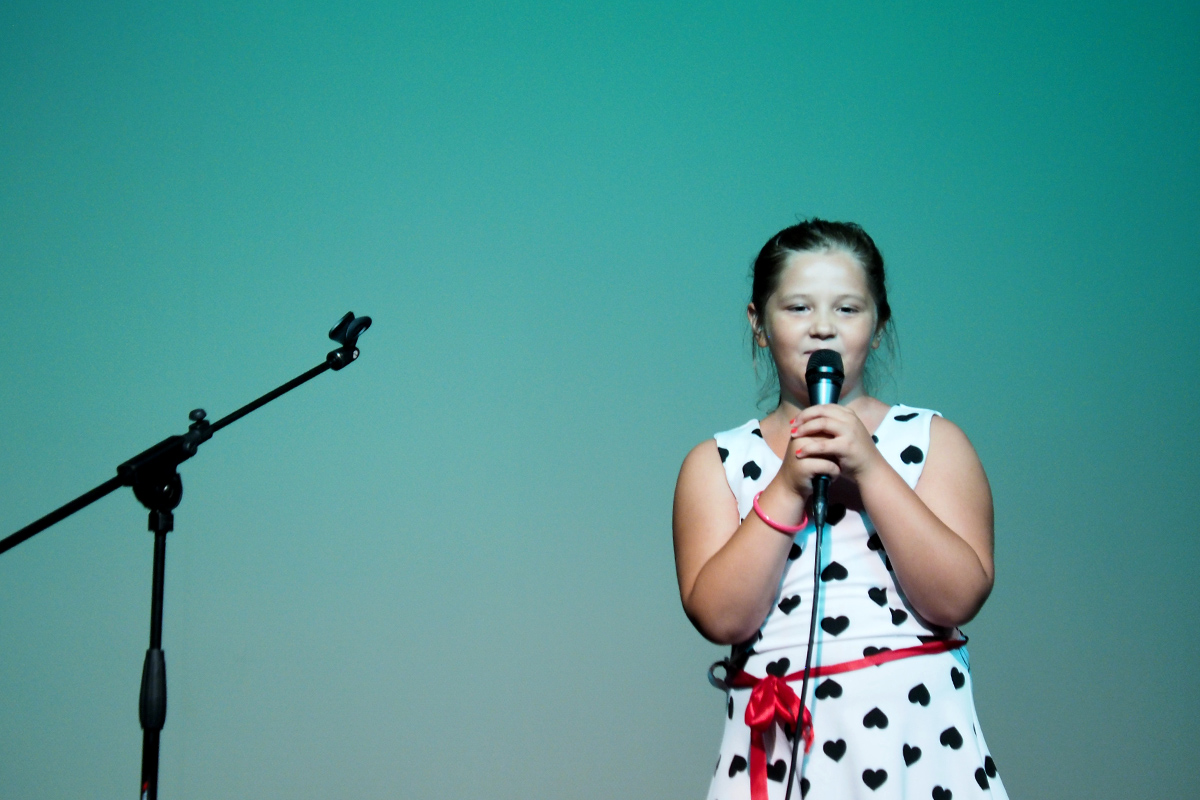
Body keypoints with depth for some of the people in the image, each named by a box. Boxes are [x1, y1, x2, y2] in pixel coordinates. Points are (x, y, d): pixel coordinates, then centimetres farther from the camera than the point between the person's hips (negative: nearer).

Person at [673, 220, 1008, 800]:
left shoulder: (934, 441, 6)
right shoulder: (716, 464, 7)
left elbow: (957, 599, -7)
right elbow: (721, 617, -6)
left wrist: (870, 469, -12)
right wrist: (786, 488, -13)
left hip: (916, 731, 0)